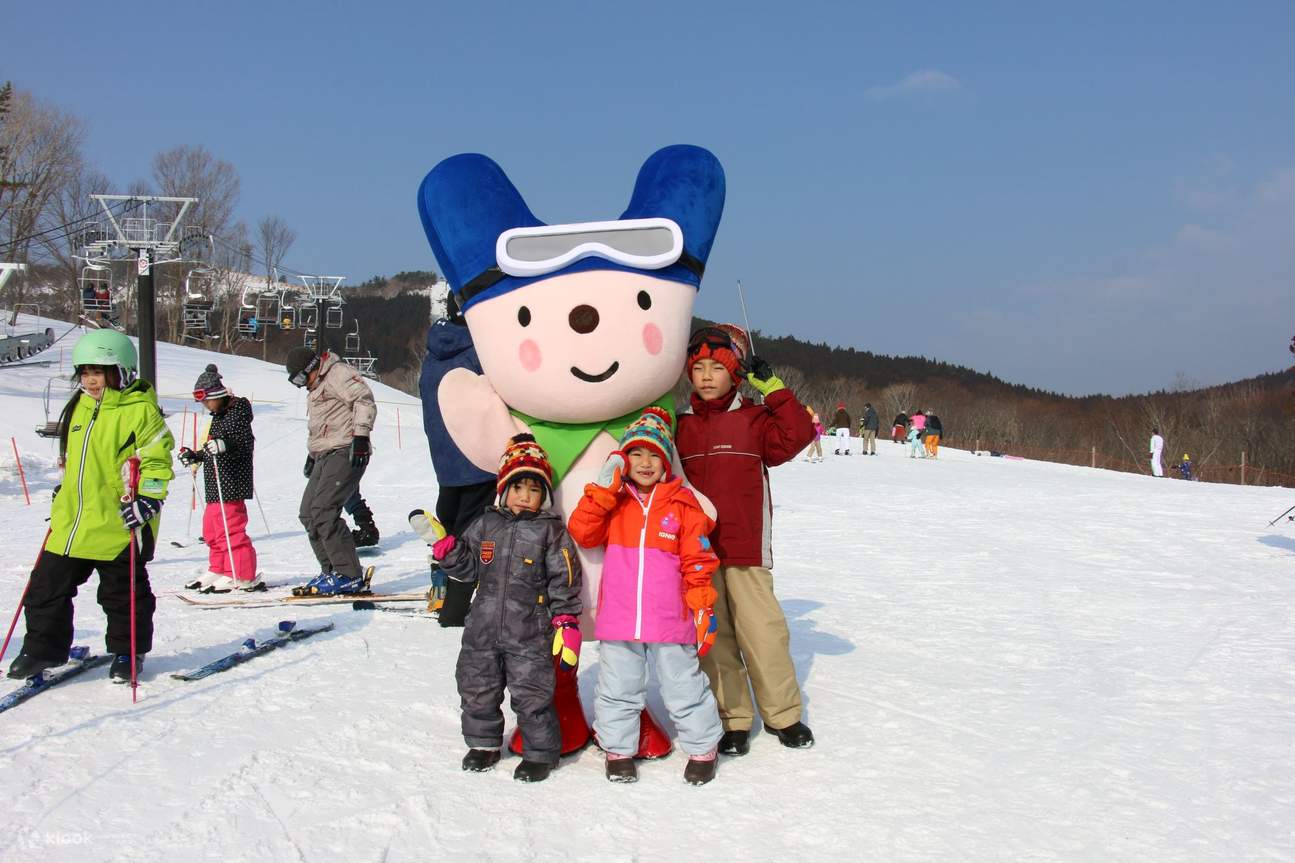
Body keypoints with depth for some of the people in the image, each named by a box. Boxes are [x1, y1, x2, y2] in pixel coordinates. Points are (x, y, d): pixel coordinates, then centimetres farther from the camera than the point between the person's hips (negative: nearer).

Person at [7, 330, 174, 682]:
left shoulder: (140, 410, -10)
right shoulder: (79, 407, 11)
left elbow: (156, 460, -12)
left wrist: (147, 499, -20)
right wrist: (63, 495, 24)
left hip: (117, 524, -7)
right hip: (71, 521, 7)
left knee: (123, 594, 8)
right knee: (47, 587, 10)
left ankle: (127, 652, 23)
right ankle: (43, 649, 23)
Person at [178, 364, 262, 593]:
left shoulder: (238, 412, -11)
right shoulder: (218, 416, 17)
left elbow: (246, 443, -23)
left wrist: (224, 445, -37)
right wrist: (194, 456, 29)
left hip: (231, 483, -10)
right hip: (215, 487, 10)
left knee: (231, 528, -10)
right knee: (212, 527, 16)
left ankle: (243, 576, -5)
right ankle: (219, 570, 27)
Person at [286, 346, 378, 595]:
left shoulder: (338, 373, -5)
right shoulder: (315, 389, 26)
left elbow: (365, 401, -16)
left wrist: (360, 435, -23)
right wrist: (312, 454, 29)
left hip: (346, 453, -10)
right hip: (325, 457, 10)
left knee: (323, 511, -19)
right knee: (308, 515, 6)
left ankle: (349, 576, -16)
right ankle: (331, 572, 11)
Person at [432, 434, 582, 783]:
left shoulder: (551, 530, -5)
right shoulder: (486, 525, 7)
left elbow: (564, 580, -6)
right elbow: (469, 567, 14)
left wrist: (567, 623, -11)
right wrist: (446, 547, -3)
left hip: (530, 635, -4)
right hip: (483, 630, 5)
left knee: (532, 695, 0)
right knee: (477, 688, 15)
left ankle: (540, 752, 17)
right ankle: (483, 743, 35)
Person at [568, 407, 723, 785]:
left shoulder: (683, 504, -1)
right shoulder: (612, 502, 5)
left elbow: (698, 560, 1)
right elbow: (581, 532, -7)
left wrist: (702, 605, -3)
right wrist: (603, 489, -12)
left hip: (669, 622, -2)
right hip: (618, 620, 2)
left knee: (683, 687, 7)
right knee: (617, 689, 13)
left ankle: (702, 749, 23)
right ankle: (618, 748, 29)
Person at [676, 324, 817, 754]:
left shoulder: (754, 419, 3)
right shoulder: (680, 425, 10)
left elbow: (797, 434, -11)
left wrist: (772, 389, -11)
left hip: (746, 548, -2)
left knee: (762, 631, -1)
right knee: (712, 636, 6)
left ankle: (783, 713, 17)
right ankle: (733, 719, 18)